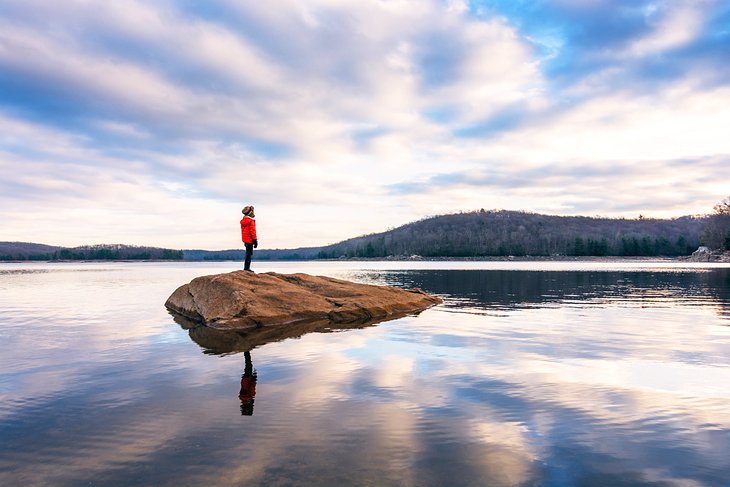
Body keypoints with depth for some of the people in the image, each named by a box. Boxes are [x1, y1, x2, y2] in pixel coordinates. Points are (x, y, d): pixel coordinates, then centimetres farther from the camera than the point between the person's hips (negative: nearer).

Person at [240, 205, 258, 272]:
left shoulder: (243, 220, 12)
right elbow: (252, 231, -17)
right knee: (249, 254, -5)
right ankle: (247, 267, -6)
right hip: (250, 239, -9)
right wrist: (255, 240, -13)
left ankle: (246, 267, 19)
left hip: (245, 239, 9)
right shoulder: (251, 221, -15)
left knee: (248, 253, 16)